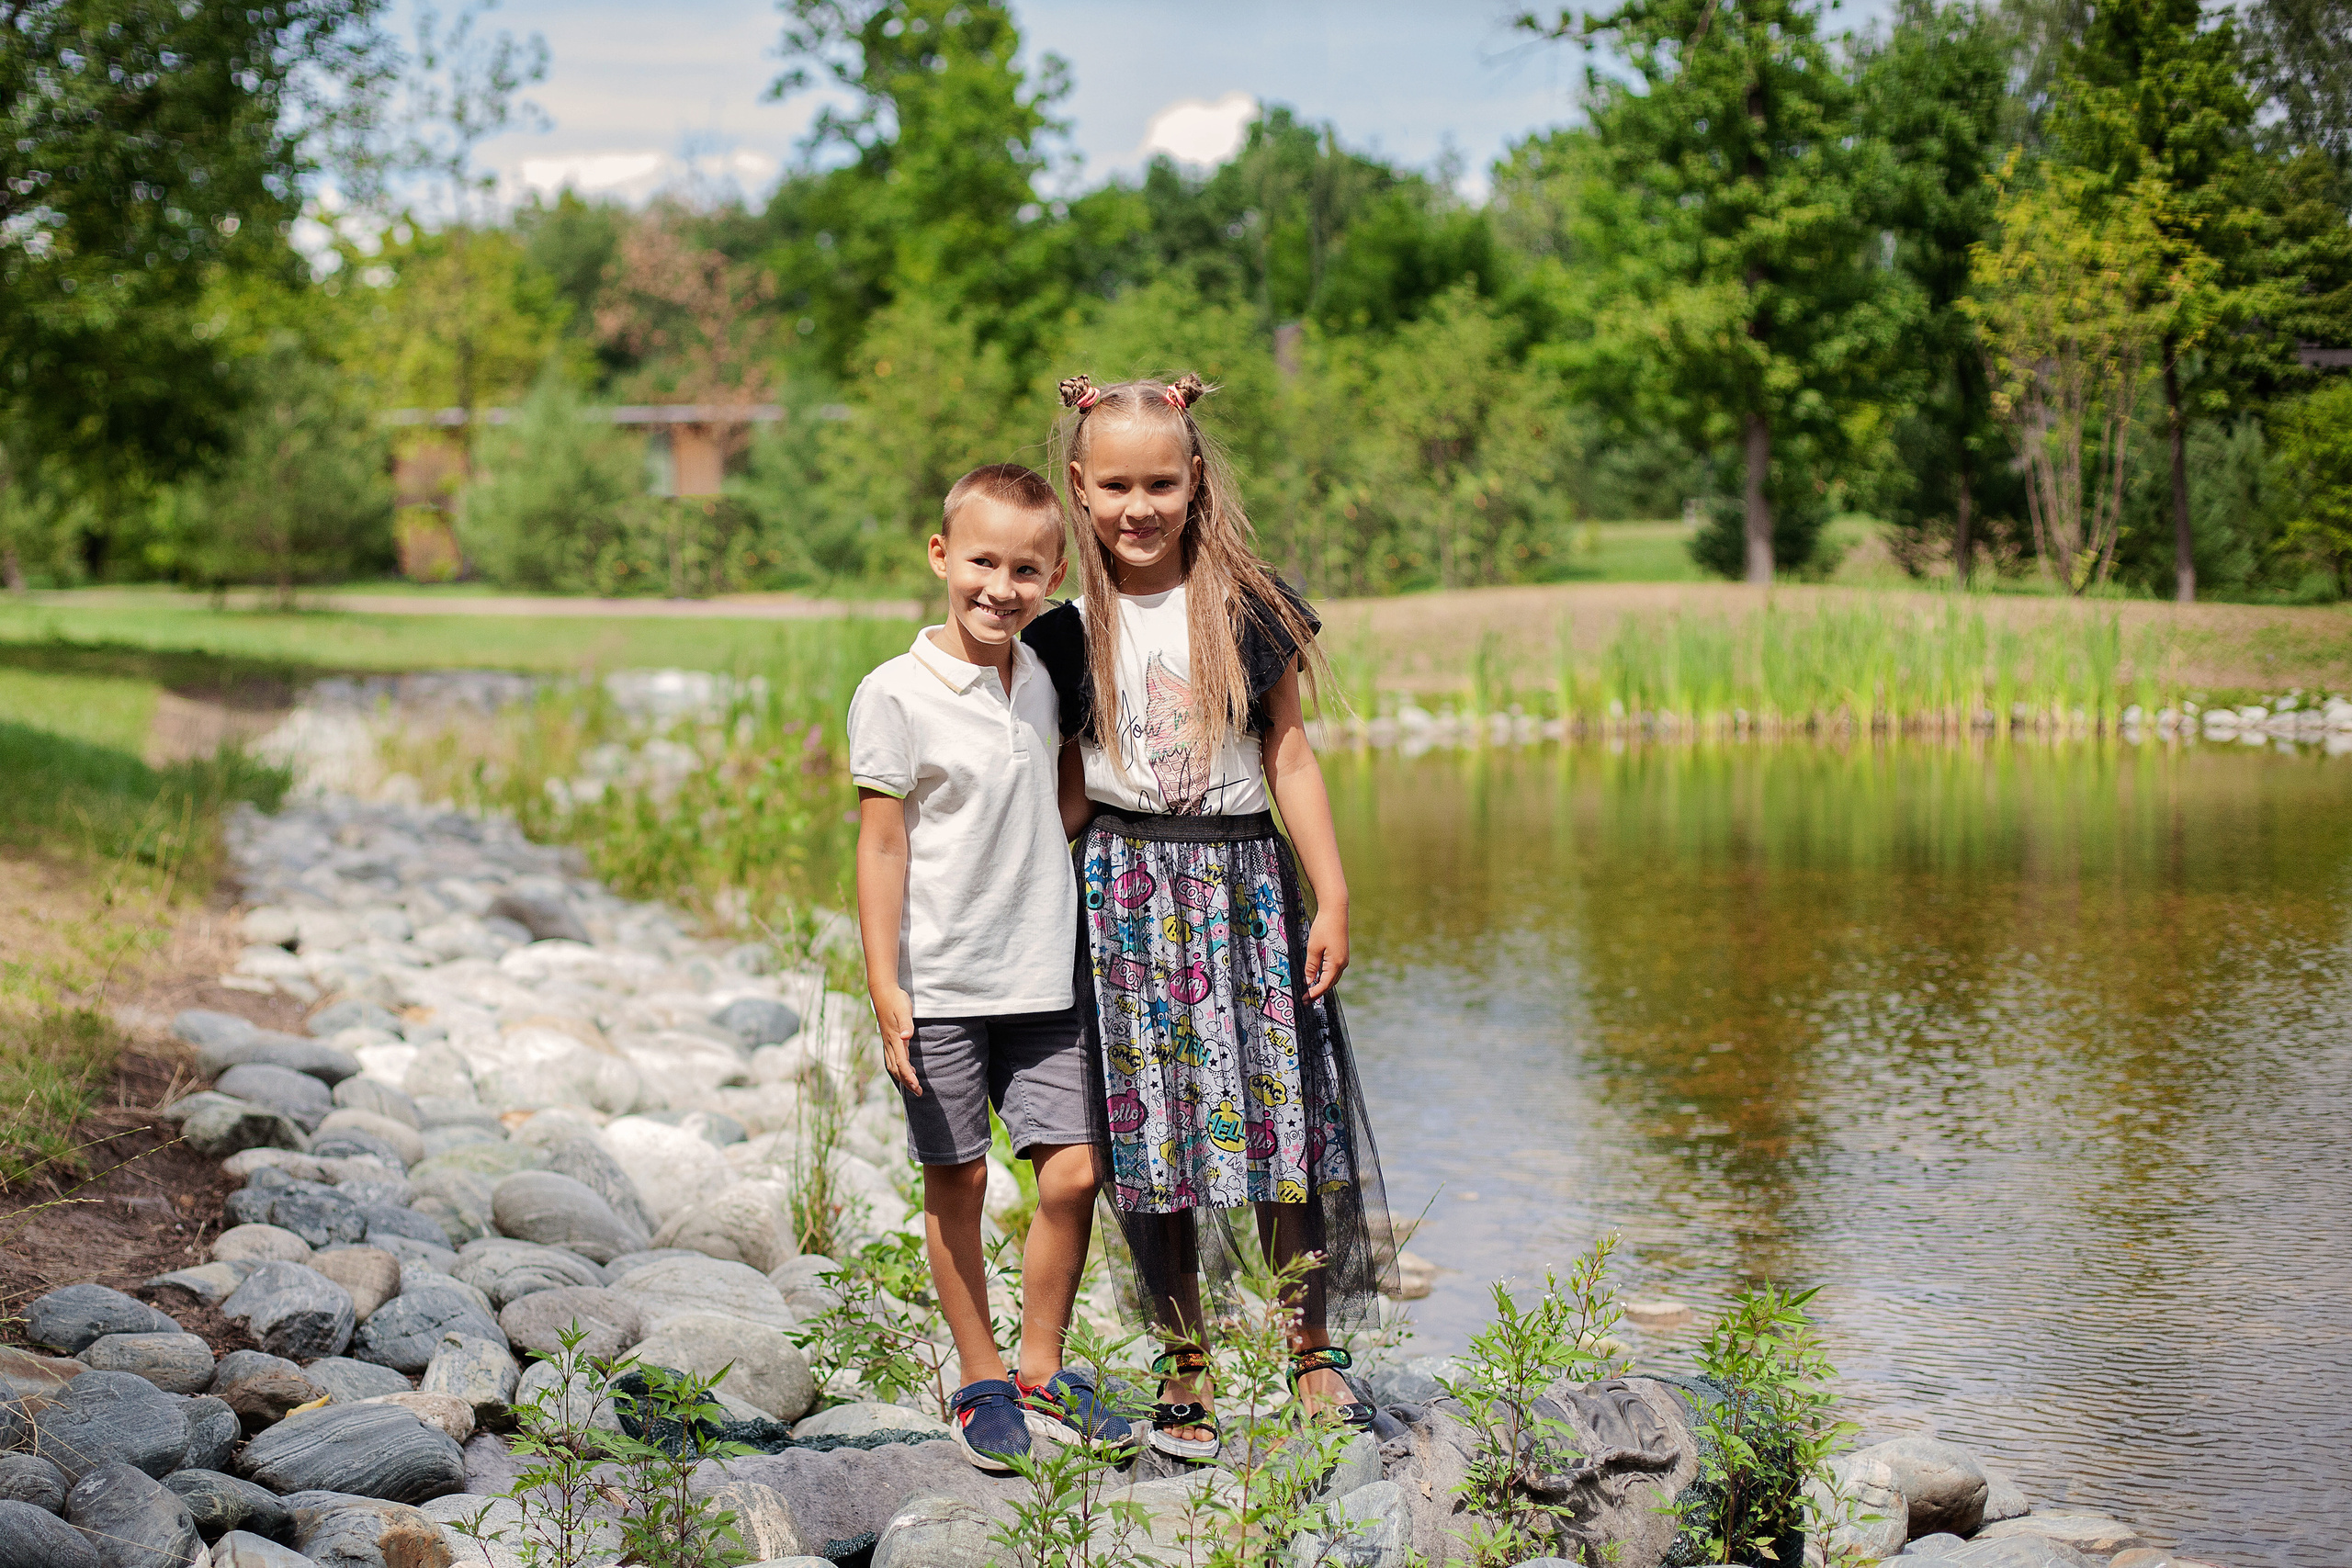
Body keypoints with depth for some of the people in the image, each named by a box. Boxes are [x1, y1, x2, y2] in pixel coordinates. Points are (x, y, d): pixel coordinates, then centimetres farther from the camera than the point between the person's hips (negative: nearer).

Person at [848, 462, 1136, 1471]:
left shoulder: (1045, 680, 5)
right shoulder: (896, 695, -8)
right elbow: (883, 843, -8)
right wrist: (884, 988, -9)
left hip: (1044, 981, 4)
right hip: (939, 986, -4)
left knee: (1071, 1172, 0)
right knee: (956, 1182, 4)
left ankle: (1041, 1372, 16)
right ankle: (981, 1384, 17)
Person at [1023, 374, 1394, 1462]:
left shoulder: (1247, 605, 1)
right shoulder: (1068, 627, 2)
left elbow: (1287, 753, 5)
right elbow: (1066, 786, 7)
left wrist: (1332, 897, 2)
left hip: (1243, 875, 0)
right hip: (1123, 887, 0)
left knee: (1281, 1116, 0)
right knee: (1148, 1130, 1)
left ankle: (1313, 1351, 14)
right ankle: (1184, 1371, 12)